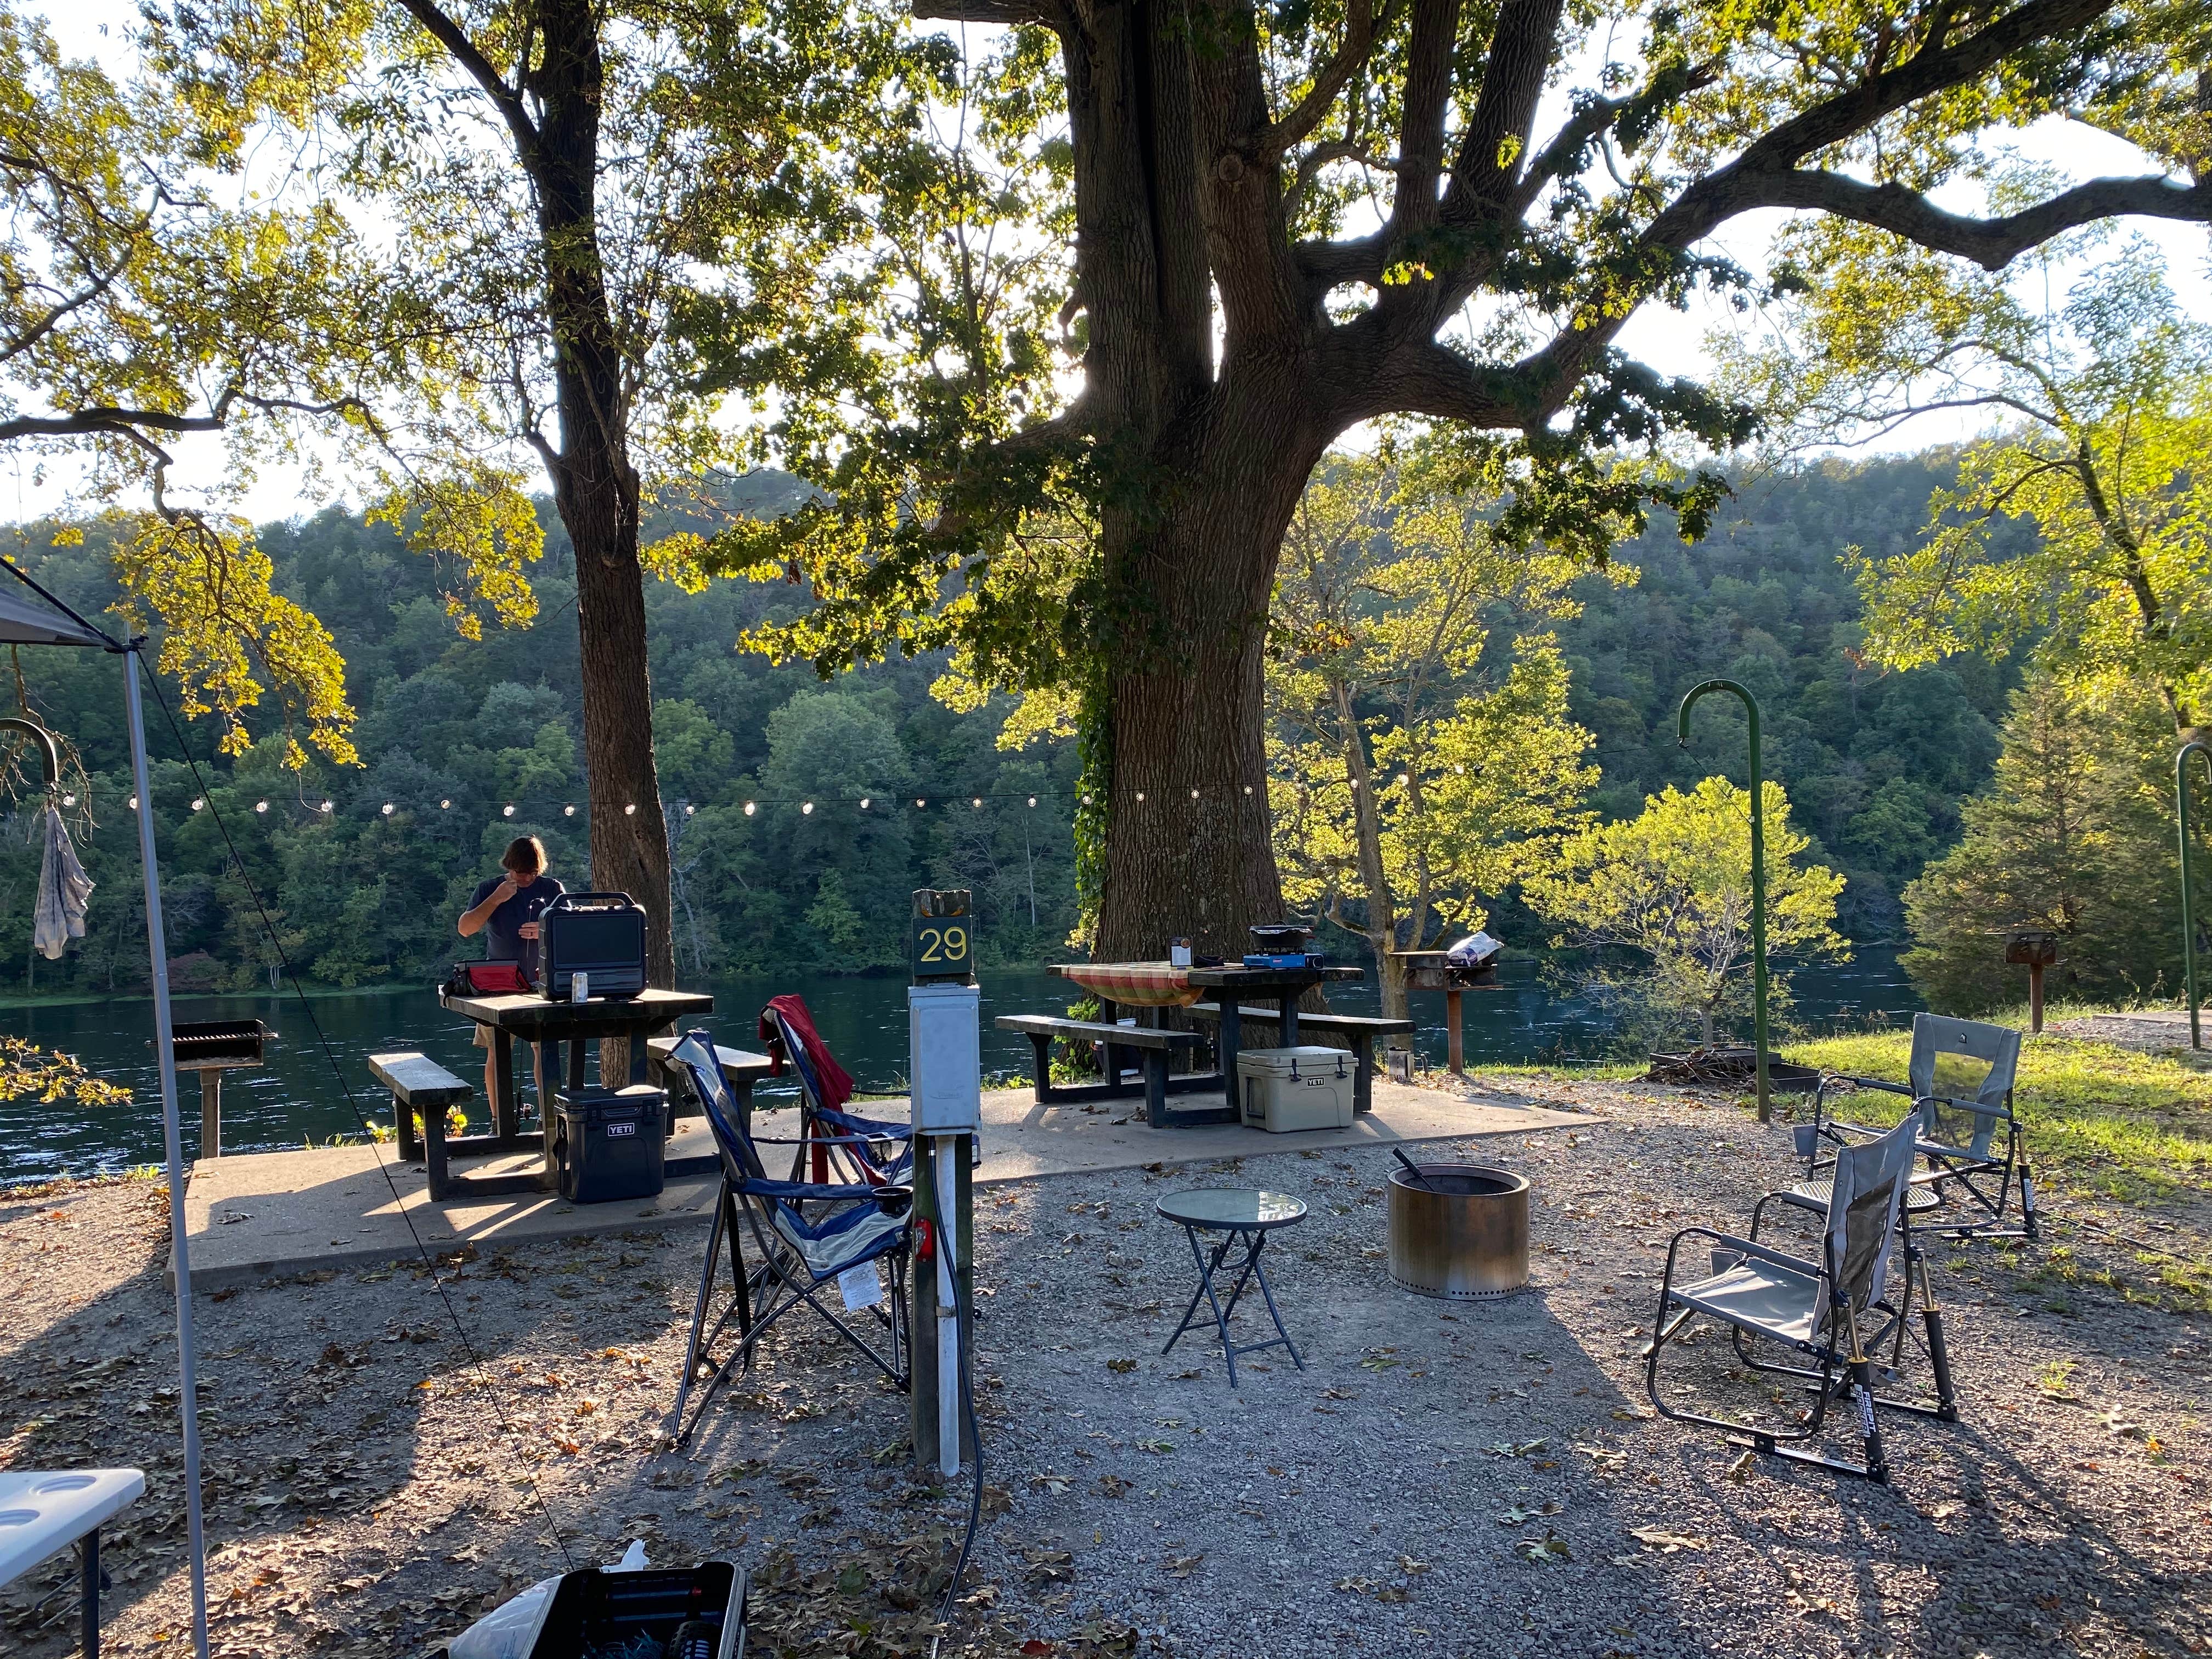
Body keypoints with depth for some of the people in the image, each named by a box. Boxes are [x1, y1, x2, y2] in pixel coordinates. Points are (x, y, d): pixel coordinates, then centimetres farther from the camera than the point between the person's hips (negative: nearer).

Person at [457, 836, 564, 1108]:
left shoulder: (552, 889, 6)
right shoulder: (489, 889, 5)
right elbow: (465, 929, -5)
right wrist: (496, 899, -14)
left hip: (541, 983, 0)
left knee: (545, 1050, -3)